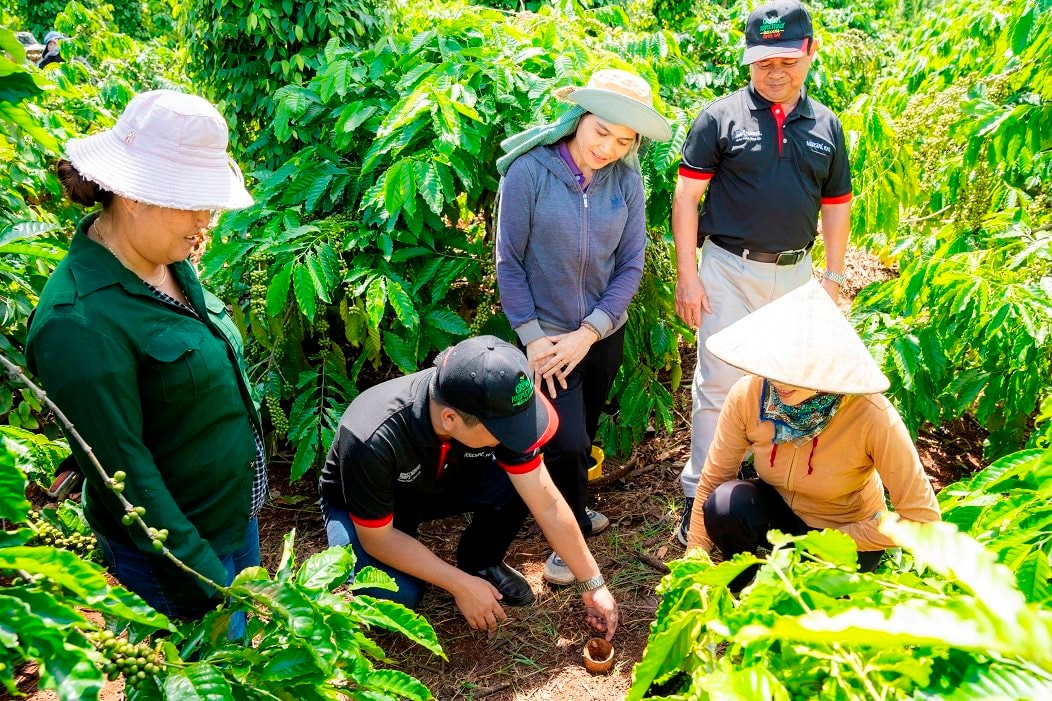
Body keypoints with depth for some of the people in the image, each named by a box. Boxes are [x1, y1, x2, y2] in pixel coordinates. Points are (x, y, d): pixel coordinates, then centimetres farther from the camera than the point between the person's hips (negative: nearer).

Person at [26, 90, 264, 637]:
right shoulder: (80, 321, -29)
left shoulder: (169, 265, -1)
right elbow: (123, 473, -25)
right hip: (169, 546, -8)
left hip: (237, 515, 8)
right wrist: (209, 580, -22)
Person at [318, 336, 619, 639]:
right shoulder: (372, 441, -40)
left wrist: (593, 584, -15)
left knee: (518, 483, -24)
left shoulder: (493, 410, -28)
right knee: (397, 594, -32)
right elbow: (377, 538, -26)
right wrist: (461, 586, -24)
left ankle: (481, 561, 4)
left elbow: (547, 504, -19)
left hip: (444, 482, 4)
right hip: (367, 505, -3)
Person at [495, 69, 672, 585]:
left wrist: (589, 333, -13)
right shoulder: (530, 171, -16)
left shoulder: (626, 181, -7)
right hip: (547, 333, -3)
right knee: (567, 442, -8)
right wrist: (531, 337, -14)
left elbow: (630, 267, -5)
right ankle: (572, 534, 17)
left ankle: (572, 508, 43)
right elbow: (509, 263, -12)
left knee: (584, 436, 18)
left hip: (604, 334, 4)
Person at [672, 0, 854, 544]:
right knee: (718, 383, -1)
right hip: (730, 270, -4)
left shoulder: (826, 127, 7)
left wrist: (833, 278, 7)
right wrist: (687, 273, -12)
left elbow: (835, 207, 12)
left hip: (796, 272, 4)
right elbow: (686, 195, -7)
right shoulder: (721, 117, -5)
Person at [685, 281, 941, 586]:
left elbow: (921, 517, -24)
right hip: (779, 509, 3)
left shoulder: (871, 417, -33)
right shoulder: (748, 394, -25)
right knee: (725, 504, -30)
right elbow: (711, 481, -14)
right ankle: (742, 589, 0)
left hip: (844, 530, -2)